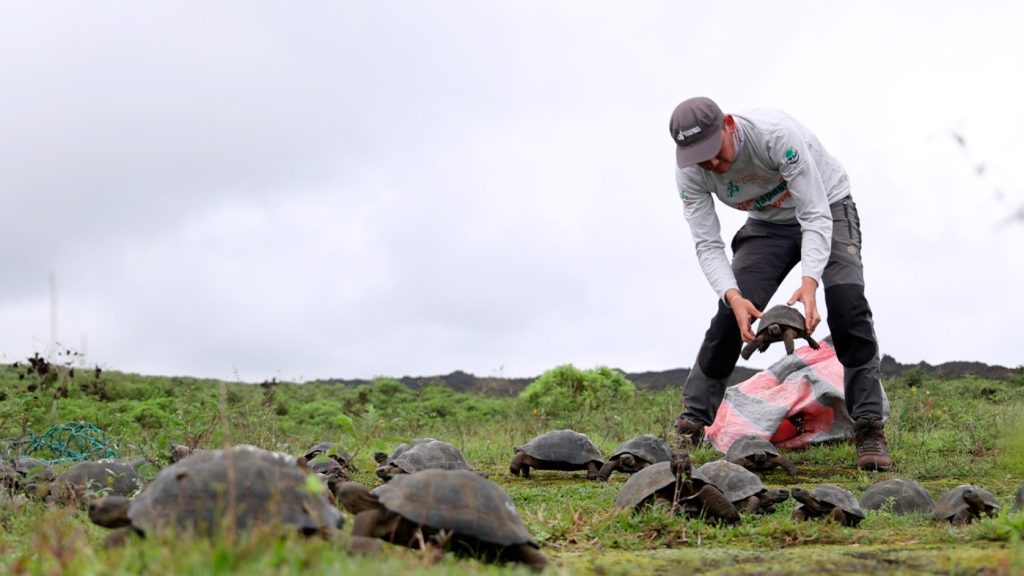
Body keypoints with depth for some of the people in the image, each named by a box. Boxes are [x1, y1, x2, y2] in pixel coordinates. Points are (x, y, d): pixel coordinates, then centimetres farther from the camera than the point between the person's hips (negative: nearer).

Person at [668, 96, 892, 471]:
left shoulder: (776, 133, -38)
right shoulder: (690, 174, -24)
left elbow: (816, 216, -36)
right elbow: (707, 244, -23)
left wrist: (809, 281, -51)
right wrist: (733, 295, -43)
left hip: (827, 206, -3)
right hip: (768, 223, 3)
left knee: (847, 303, -24)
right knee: (732, 311, -13)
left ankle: (869, 429, -17)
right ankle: (691, 424, -2)